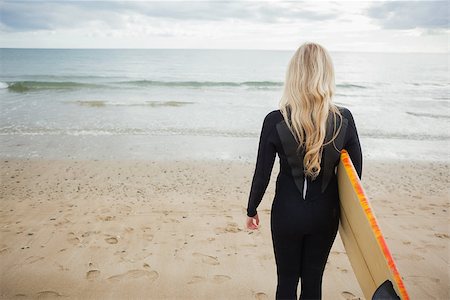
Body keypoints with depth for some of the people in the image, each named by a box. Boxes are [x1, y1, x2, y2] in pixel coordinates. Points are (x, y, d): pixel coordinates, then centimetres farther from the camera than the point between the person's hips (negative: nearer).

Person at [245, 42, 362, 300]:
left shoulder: (276, 121, -18)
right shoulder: (344, 119, -11)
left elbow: (262, 175, -11)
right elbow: (355, 171, -2)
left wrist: (252, 211, 5)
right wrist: (344, 208, 14)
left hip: (288, 211, -2)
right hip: (325, 213, 2)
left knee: (287, 279, 16)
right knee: (314, 278, 18)